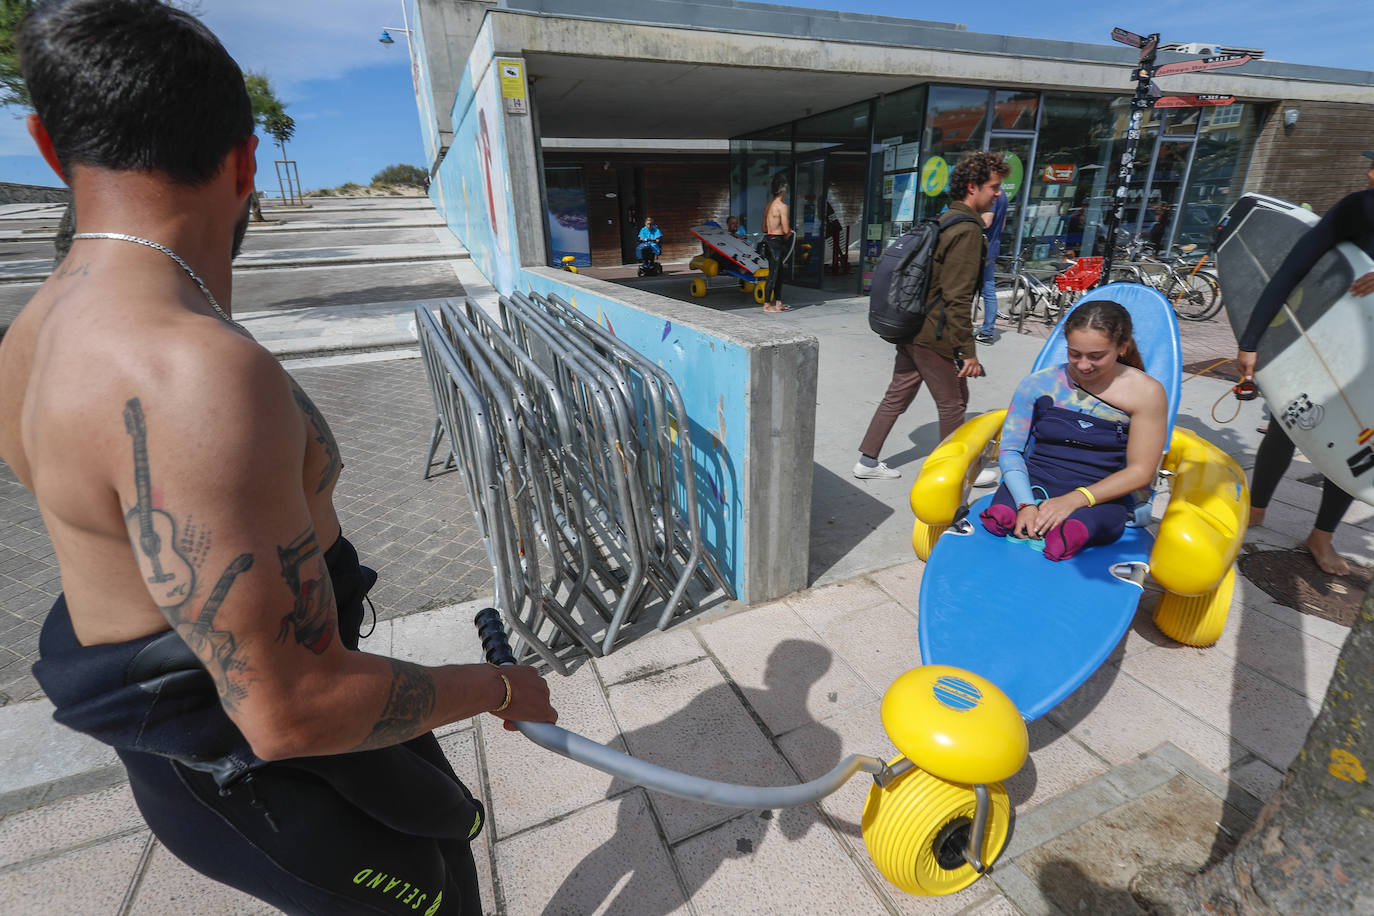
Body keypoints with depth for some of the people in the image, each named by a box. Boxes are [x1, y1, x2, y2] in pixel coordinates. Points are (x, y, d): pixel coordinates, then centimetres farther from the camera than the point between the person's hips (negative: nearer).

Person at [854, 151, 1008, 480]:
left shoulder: (942, 221, 14)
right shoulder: (968, 230, -15)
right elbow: (958, 299, -21)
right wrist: (968, 351, -18)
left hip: (911, 329, 9)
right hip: (934, 336, -9)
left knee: (897, 396, 14)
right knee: (953, 403, 8)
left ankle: (868, 460, 19)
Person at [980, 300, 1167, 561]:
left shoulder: (1146, 392, 1)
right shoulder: (1039, 383, 3)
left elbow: (1140, 472, -1)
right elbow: (1009, 449, 2)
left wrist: (1075, 499, -17)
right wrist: (1025, 504, -17)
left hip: (1101, 499, -2)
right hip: (1033, 485, 2)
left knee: (1073, 530, -37)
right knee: (1002, 516, -32)